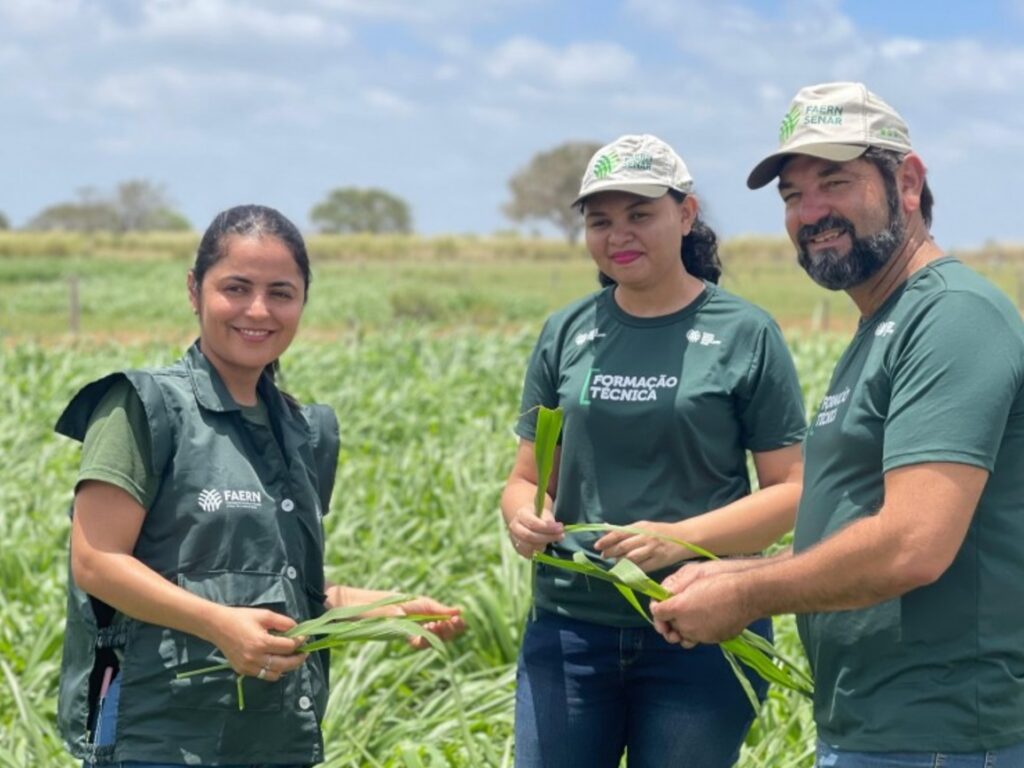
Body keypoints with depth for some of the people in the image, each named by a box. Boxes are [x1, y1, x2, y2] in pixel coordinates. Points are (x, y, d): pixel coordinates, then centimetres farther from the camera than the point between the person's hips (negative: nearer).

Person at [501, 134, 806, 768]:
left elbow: (793, 490, -4)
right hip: (570, 630, 3)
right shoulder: (566, 334, 7)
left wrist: (681, 538, -19)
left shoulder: (745, 334, -3)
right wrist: (524, 517, -12)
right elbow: (528, 478, 12)